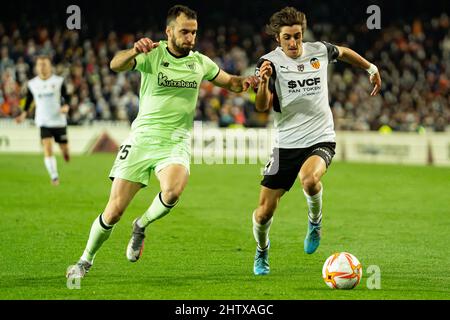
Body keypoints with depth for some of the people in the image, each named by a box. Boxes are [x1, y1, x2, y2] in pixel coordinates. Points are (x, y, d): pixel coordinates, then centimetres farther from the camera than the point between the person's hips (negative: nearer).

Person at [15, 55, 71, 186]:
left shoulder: (59, 81, -1)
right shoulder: (32, 84, 5)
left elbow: (66, 97, 0)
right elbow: (29, 100, 15)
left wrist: (66, 107, -21)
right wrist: (24, 114, 1)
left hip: (59, 121, 0)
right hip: (43, 122, 0)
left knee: (65, 150, 4)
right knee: (47, 148, -17)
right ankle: (54, 177, -10)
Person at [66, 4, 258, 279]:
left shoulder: (200, 62, 7)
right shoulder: (152, 55, -5)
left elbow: (229, 82, 23)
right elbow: (116, 65, -23)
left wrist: (245, 81, -1)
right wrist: (135, 51, -44)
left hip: (176, 143, 2)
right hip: (142, 139, -2)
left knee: (173, 190, -32)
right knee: (114, 212, -5)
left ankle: (142, 226, -1)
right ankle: (85, 261, 19)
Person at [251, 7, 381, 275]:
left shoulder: (319, 51, 0)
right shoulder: (271, 62, -8)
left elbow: (343, 52, 25)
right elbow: (263, 107, -20)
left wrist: (371, 69, 33)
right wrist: (264, 81, -39)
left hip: (321, 139, 0)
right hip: (287, 144, 0)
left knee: (309, 179, -35)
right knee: (264, 212, -2)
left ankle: (315, 221, -2)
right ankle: (262, 252, 32)